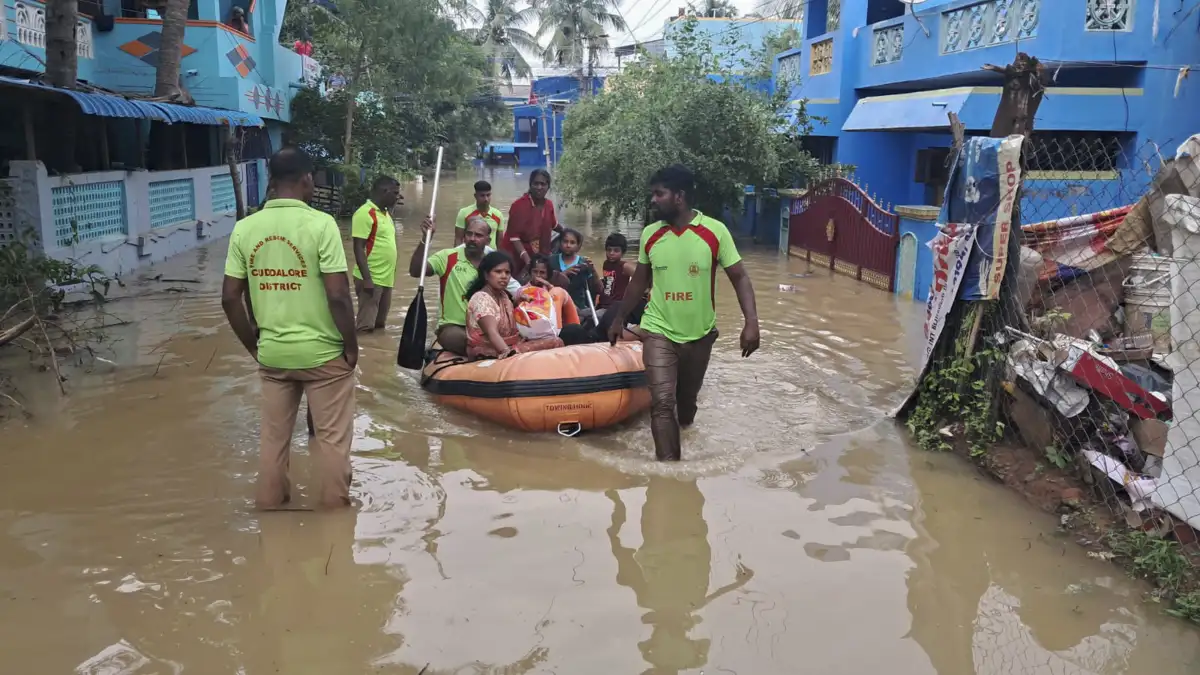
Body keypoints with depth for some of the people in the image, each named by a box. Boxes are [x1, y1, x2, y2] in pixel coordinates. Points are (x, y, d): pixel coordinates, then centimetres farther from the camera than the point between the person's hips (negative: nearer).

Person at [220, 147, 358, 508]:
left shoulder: (244, 228, -2)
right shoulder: (320, 223, -16)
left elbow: (230, 297, -1)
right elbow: (338, 295, -19)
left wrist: (253, 344, 12)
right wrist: (351, 346, -6)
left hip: (272, 353, 4)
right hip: (323, 352, -4)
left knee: (273, 433, 19)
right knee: (331, 436, 11)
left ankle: (270, 501, 32)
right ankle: (335, 505, 22)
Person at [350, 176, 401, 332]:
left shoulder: (386, 213, 14)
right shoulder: (364, 213, -13)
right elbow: (358, 248, -17)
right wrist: (367, 279, -22)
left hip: (386, 279, 9)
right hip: (371, 279, -9)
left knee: (380, 325, 15)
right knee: (366, 327, -6)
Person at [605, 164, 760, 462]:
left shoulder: (715, 231, -11)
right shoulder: (650, 234, -3)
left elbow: (739, 278, -8)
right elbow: (639, 281, 11)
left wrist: (751, 322, -20)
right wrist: (619, 318, 16)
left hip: (700, 334, 0)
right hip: (659, 331, 0)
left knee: (687, 400, 17)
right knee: (662, 403, -13)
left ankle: (685, 448, 45)